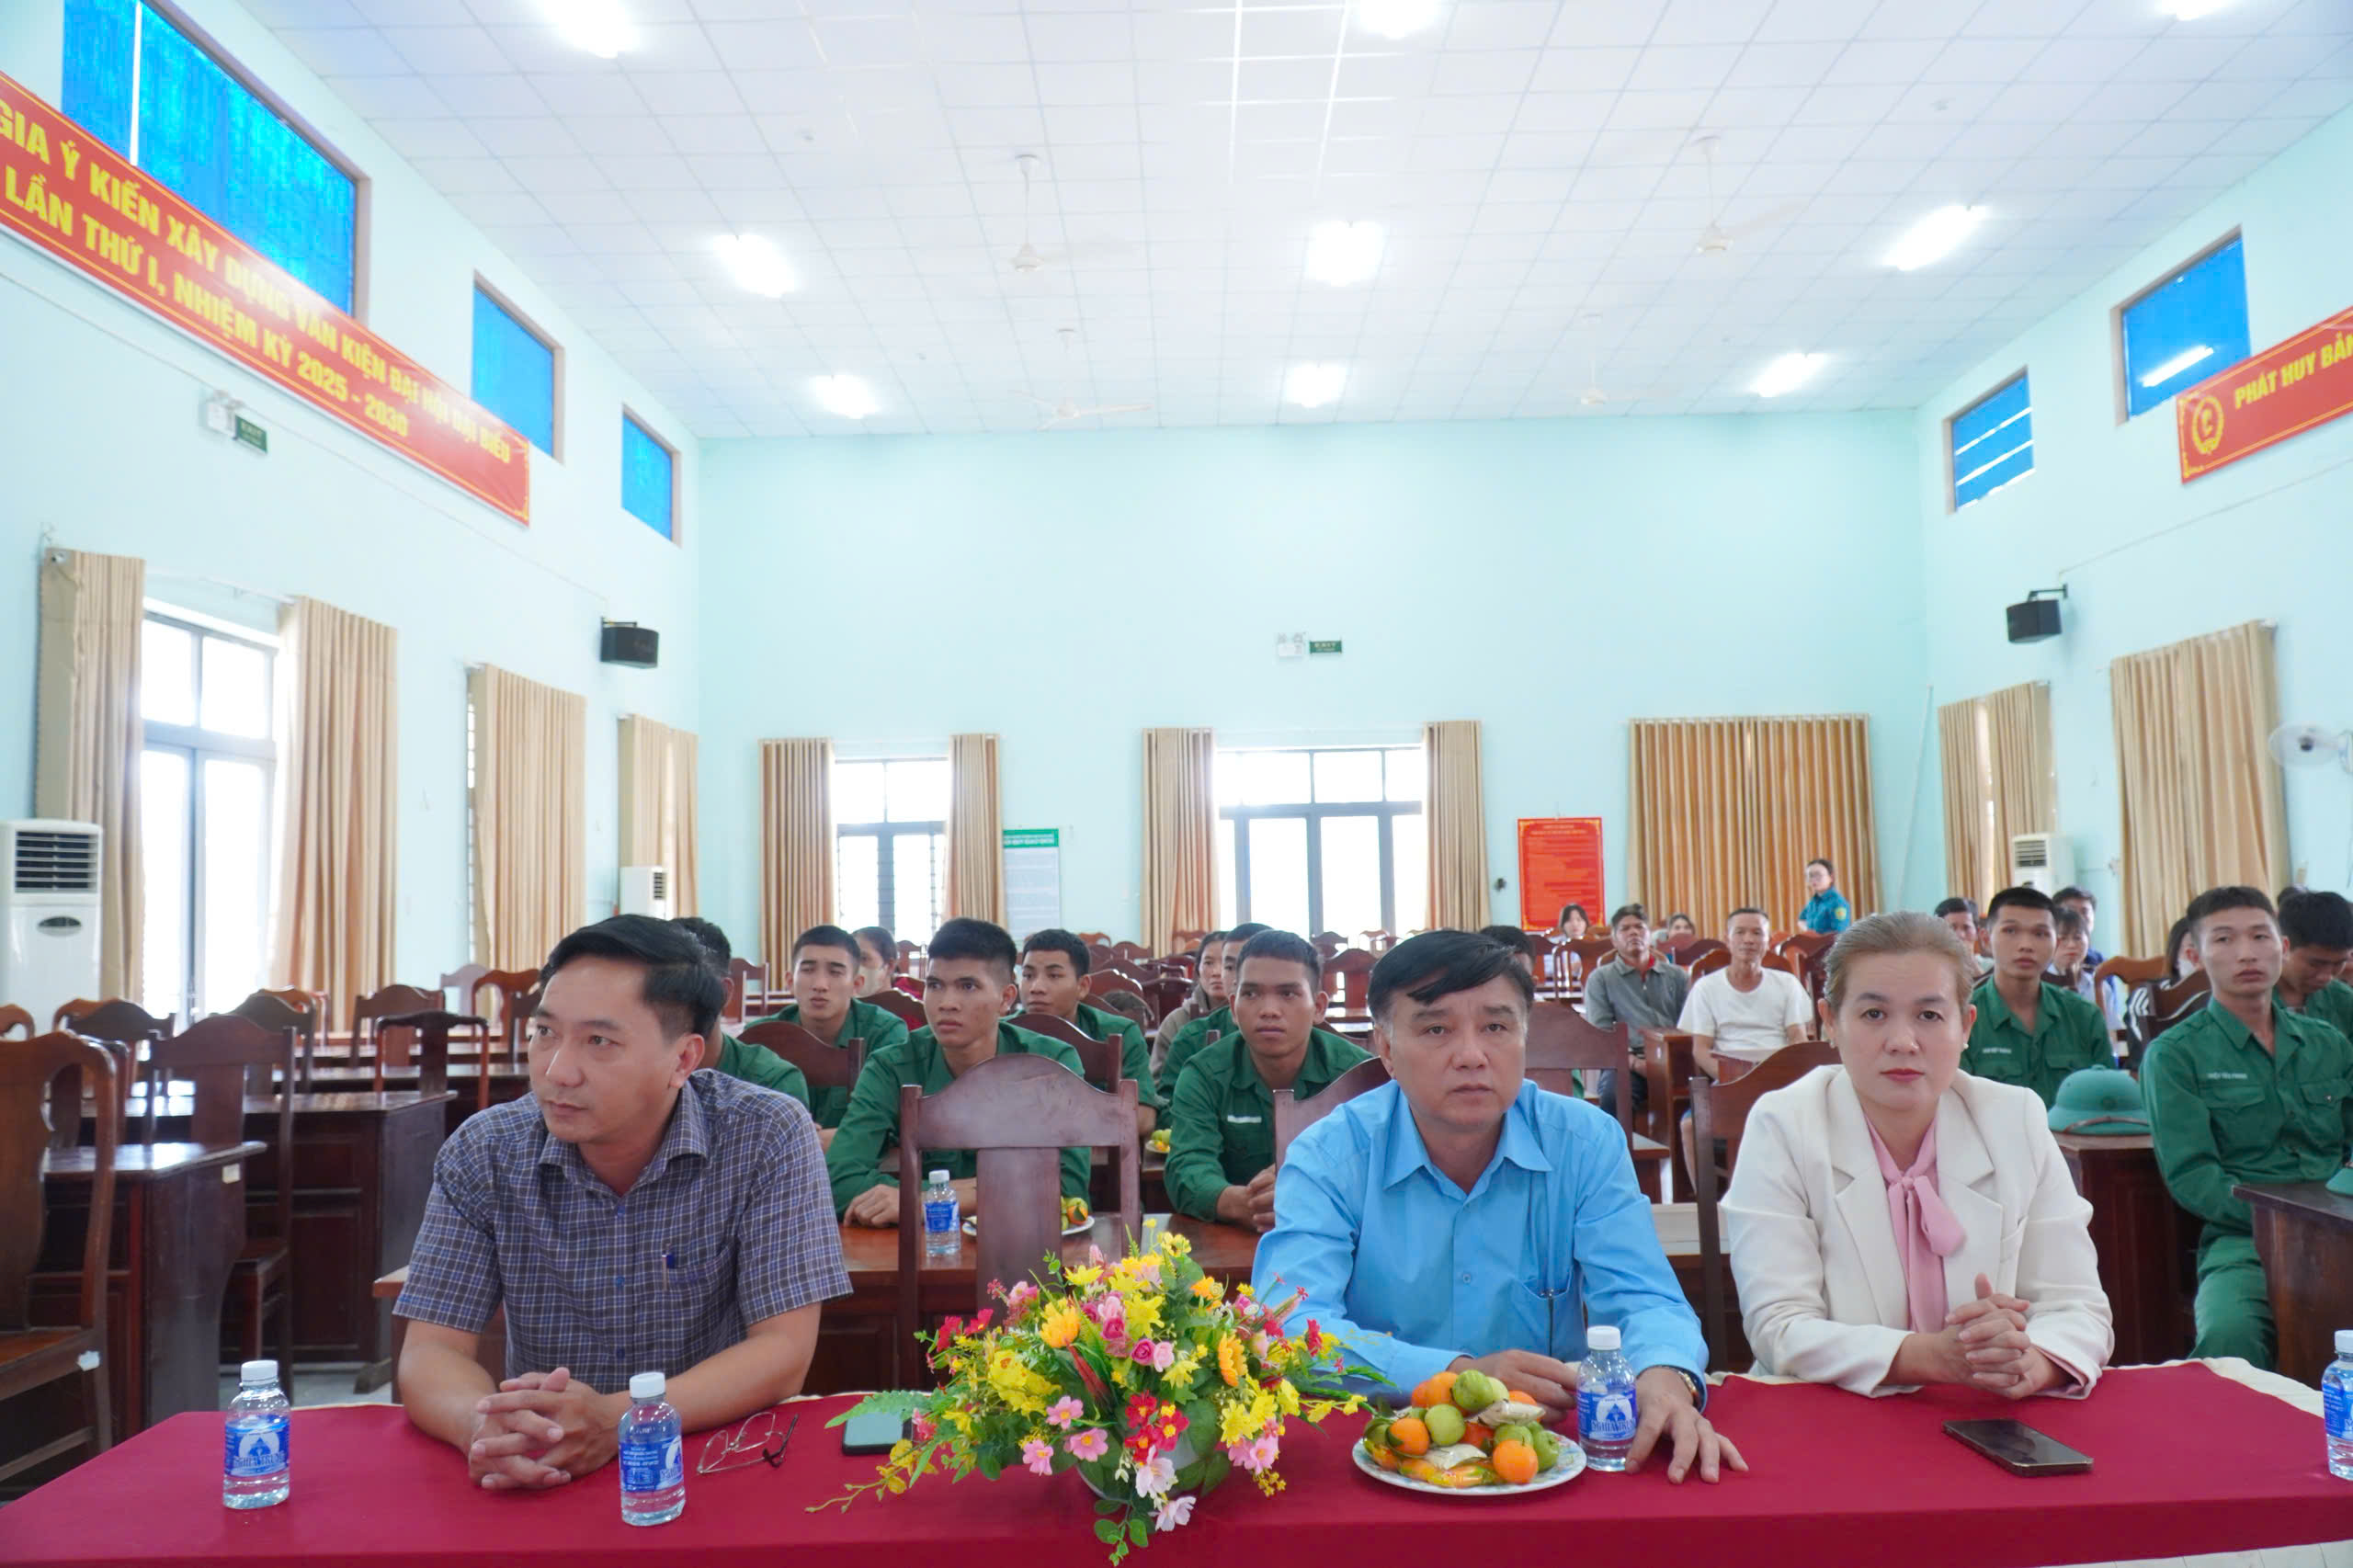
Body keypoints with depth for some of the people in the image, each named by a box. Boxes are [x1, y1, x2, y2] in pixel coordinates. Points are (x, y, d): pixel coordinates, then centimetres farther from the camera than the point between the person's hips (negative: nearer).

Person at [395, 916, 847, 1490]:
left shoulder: (769, 1139, -12)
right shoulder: (482, 1154, -3)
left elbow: (782, 1354, -14)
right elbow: (430, 1352, -5)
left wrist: (614, 1421, -28)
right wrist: (483, 1427, -27)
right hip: (538, 1486, 2)